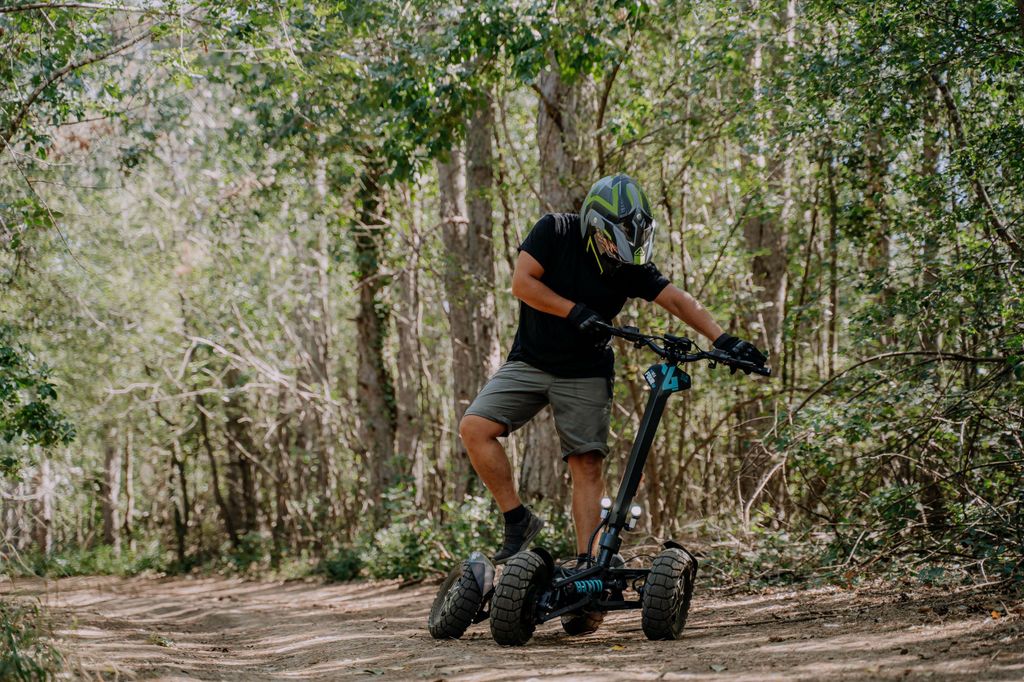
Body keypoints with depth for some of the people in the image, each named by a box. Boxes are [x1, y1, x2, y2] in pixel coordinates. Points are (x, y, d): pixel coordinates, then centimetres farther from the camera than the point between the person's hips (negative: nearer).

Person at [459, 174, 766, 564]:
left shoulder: (631, 267, -9)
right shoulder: (555, 232, -11)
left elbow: (678, 301, -13)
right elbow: (522, 283, -16)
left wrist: (722, 340, -27)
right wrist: (575, 312, -26)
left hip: (586, 376, 0)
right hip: (530, 362, 0)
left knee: (587, 466, -8)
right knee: (475, 428, -18)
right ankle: (518, 520, -8)